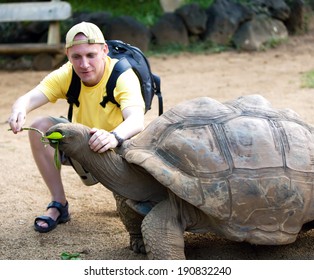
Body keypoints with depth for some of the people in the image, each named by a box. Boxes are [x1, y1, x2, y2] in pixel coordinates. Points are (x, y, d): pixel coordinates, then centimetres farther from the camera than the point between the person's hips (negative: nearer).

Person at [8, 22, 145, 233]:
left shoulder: (123, 76, -28)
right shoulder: (66, 75, -16)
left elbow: (137, 120, -46)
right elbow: (29, 98, -30)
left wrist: (114, 136, -68)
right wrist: (19, 111, -56)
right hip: (82, 144, 4)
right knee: (41, 127, -19)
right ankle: (59, 205, -9)